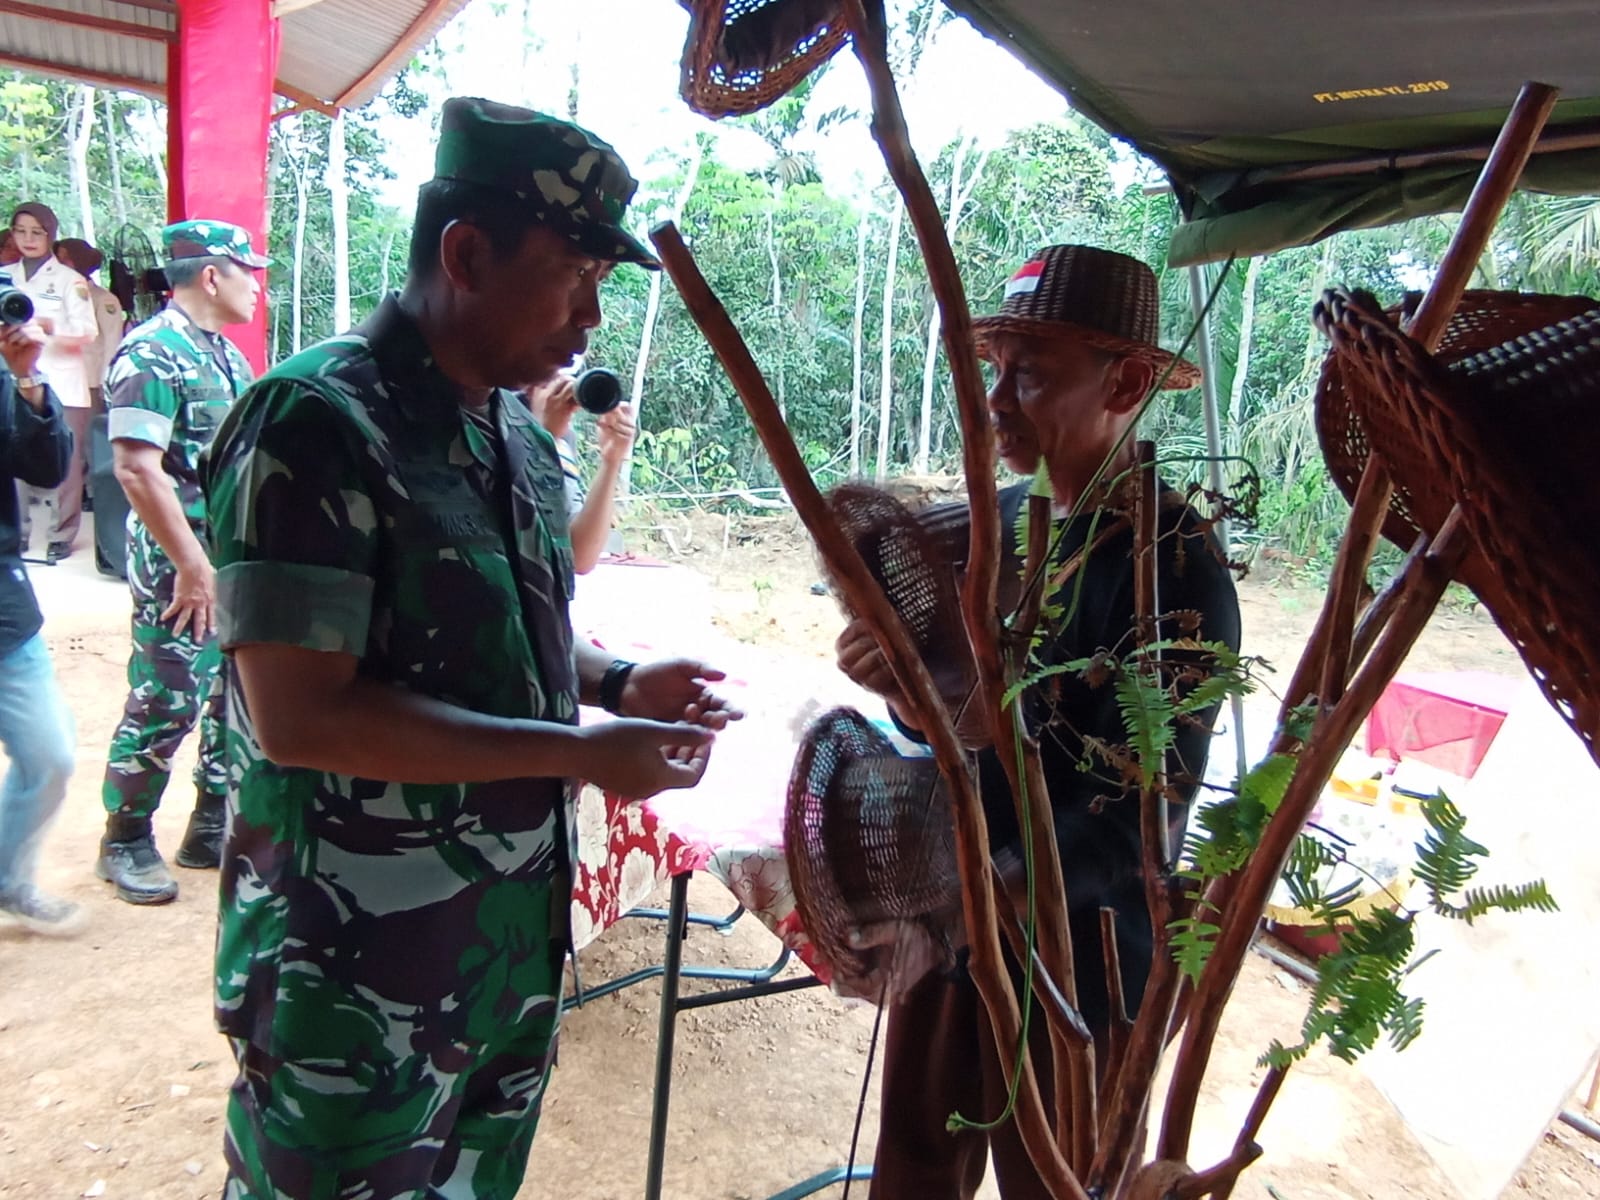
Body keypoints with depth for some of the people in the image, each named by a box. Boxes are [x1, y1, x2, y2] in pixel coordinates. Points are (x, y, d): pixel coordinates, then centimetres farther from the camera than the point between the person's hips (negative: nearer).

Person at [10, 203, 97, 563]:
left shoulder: (69, 279, 3)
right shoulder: (6, 276, 13)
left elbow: (87, 334, -5)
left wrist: (53, 329, -21)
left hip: (60, 382, -3)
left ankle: (61, 535, 5)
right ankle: (16, 532, 12)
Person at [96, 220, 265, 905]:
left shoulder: (224, 355, 15)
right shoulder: (152, 354, -13)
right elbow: (137, 468, -20)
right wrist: (192, 563, -22)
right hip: (182, 563, -8)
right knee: (167, 705, -1)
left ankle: (213, 829, 25)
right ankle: (125, 842, 18)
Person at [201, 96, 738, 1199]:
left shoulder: (519, 436, 6)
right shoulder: (317, 424, -19)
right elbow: (298, 715, -25)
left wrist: (618, 685, -2)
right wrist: (582, 753, -23)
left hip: (517, 933, 8)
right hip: (357, 972, -7)